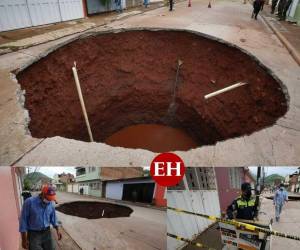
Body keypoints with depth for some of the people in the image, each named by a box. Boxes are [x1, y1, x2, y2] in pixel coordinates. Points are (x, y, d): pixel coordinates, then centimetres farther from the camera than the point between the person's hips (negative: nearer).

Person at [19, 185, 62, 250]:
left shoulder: (51, 204, -3)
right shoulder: (29, 202, -17)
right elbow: (23, 221, -12)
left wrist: (57, 230, 4)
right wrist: (24, 239, -10)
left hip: (47, 233, 4)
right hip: (33, 234, -4)